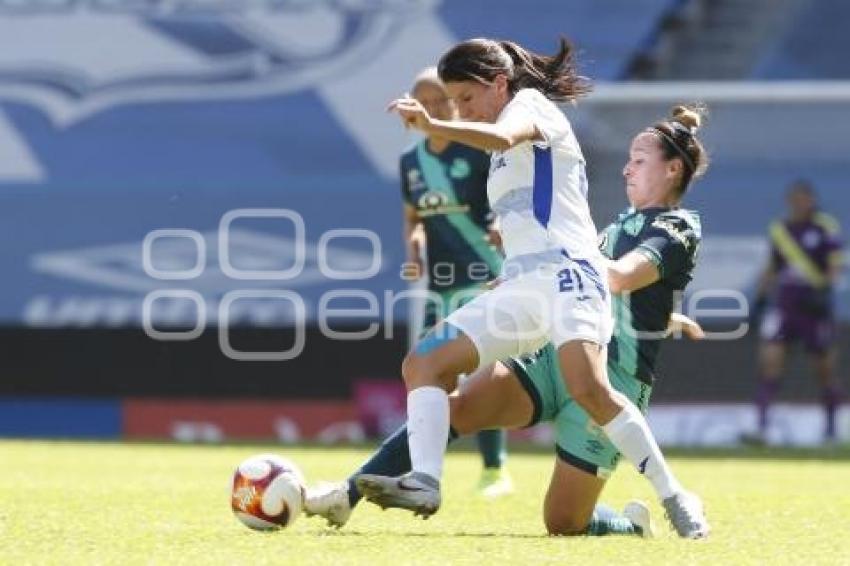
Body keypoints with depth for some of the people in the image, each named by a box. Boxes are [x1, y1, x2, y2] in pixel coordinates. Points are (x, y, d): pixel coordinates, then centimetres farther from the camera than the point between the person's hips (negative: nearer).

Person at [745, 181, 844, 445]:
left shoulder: (826, 227, -3)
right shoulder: (779, 229, 11)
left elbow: (835, 264, -8)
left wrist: (824, 290, -23)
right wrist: (761, 297, 14)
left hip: (815, 305, -3)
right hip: (784, 302, 3)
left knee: (825, 370, 7)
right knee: (769, 359, -12)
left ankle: (830, 428, 25)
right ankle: (761, 428, -15)